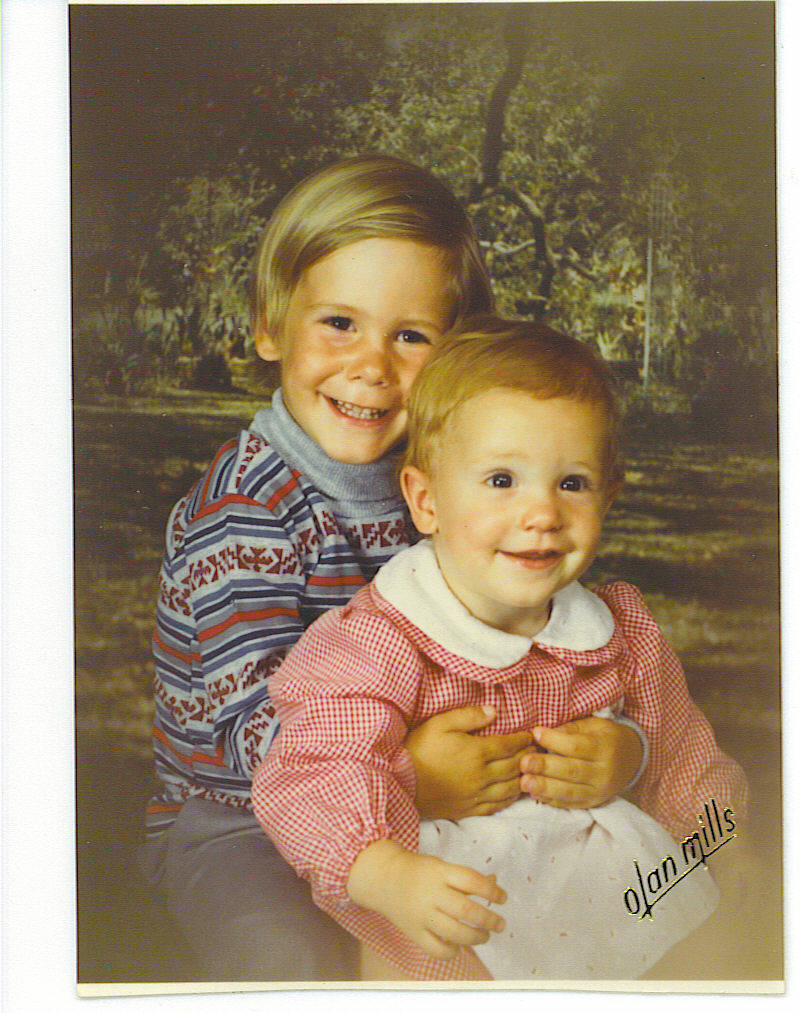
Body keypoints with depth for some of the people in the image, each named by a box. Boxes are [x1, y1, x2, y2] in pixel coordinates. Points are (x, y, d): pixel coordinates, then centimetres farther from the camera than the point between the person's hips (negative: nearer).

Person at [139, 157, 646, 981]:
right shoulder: (240, 510, -19)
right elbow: (256, 724, -28)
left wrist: (619, 743, -22)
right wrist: (400, 780, -47)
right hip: (234, 822, -5)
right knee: (296, 961, -30)